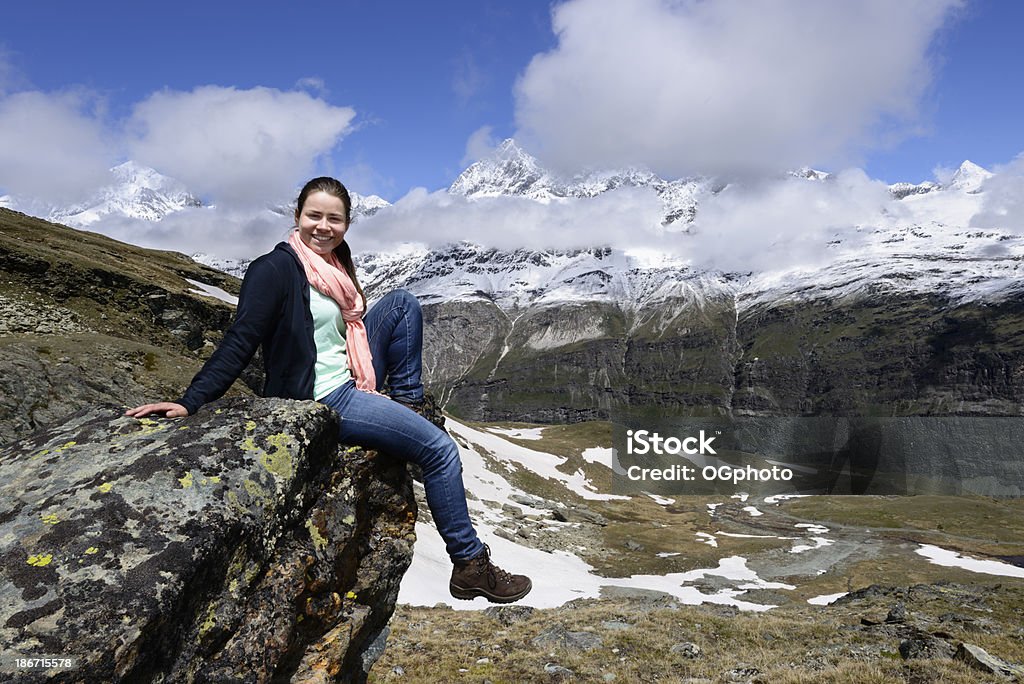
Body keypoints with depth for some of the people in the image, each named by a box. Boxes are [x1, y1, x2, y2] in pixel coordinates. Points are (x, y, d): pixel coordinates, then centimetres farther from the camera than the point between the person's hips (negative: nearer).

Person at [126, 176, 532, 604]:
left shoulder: (335, 267, 11)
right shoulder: (275, 269, -14)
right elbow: (239, 343, -18)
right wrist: (189, 403, -25)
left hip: (351, 384, 9)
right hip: (322, 402, -9)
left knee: (403, 303, 4)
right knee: (441, 450, -11)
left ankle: (408, 404, 4)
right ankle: (471, 565, -1)